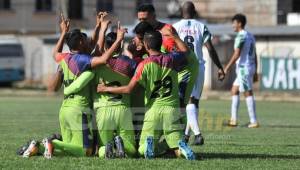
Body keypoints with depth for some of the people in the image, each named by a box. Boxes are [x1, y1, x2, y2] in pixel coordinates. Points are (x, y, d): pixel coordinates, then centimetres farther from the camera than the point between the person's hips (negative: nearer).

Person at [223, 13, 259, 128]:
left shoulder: (241, 36, -13)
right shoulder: (250, 36, 15)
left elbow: (237, 54, -20)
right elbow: (255, 56, 17)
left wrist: (227, 68, -19)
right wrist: (255, 72, 20)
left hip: (244, 68, -10)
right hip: (251, 67, 10)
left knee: (248, 93, -6)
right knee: (234, 90, 14)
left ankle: (254, 122, -6)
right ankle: (234, 119, 13)